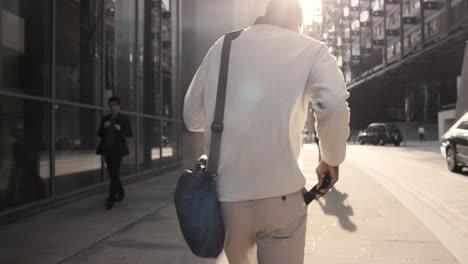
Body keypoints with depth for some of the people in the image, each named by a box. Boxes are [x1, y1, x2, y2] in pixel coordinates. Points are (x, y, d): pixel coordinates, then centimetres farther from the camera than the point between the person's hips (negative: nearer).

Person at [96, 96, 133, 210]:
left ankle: (111, 200, -15)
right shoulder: (105, 118, 14)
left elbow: (130, 134, -2)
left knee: (115, 174, -13)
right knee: (113, 174, 12)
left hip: (117, 150, -5)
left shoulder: (124, 119, 2)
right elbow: (99, 134, 12)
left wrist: (120, 129, -20)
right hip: (107, 149, 5)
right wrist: (104, 127, -9)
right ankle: (121, 193, 31)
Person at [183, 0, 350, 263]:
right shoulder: (312, 49, 3)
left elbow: (192, 117, 14)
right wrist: (331, 160, -1)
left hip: (223, 194, 4)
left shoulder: (222, 46, 12)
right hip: (278, 196, -3)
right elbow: (334, 105, -16)